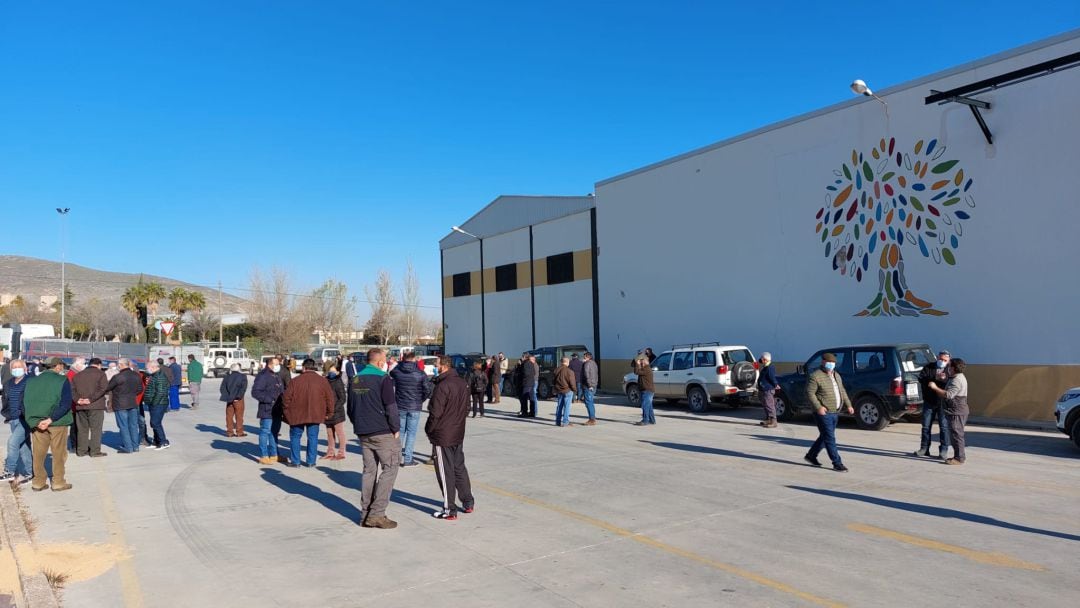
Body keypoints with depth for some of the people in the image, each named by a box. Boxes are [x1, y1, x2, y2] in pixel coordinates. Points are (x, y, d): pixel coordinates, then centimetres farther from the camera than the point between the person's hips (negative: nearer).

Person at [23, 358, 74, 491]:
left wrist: (34, 421, -4)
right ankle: (58, 482, 12)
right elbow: (66, 404, -18)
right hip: (57, 423, -4)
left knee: (38, 453, 14)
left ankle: (38, 482, 21)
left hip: (37, 423, 4)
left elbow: (24, 403, 4)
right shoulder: (62, 380, -7)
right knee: (59, 453, 7)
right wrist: (50, 420, -17)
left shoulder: (31, 381, 7)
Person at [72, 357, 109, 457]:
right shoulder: (100, 373, -2)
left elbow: (72, 389, 7)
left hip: (80, 406, 5)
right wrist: (91, 399, -15)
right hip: (96, 406, -5)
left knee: (82, 428, 13)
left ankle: (81, 450, 17)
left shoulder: (78, 375, 16)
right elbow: (103, 388, -16)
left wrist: (77, 399, -4)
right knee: (95, 428, -1)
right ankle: (95, 451, -2)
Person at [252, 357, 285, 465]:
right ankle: (264, 456, 4)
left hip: (276, 409, 9)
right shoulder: (263, 376, -13)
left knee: (274, 432, 16)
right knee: (265, 431, -3)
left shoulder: (277, 375, 15)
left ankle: (274, 455, 27)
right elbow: (255, 392, -20)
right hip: (267, 409, -9)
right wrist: (269, 399, -23)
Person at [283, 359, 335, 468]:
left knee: (295, 437, 13)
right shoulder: (322, 381, -1)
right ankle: (311, 461, 9)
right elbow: (329, 397, 0)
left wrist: (287, 411, 10)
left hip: (297, 415, -1)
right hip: (315, 415, 1)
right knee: (313, 437, 9)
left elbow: (287, 398, -3)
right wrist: (329, 412, 10)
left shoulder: (295, 381, -4)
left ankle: (296, 461, 13)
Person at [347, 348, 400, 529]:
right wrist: (395, 428, -5)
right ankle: (377, 513, -6)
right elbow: (390, 407, -15)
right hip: (382, 432, -7)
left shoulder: (355, 380, 11)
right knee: (390, 469, 0)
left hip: (363, 433, 7)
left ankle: (366, 514, 14)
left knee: (369, 470, 14)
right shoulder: (383, 379, -12)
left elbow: (350, 408, 17)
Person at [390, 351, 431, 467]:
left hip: (400, 406, 3)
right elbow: (428, 390, -10)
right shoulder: (420, 374, -10)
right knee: (411, 432, 4)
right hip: (414, 408, -3)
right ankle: (407, 459, 4)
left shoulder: (396, 371, -4)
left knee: (400, 431, 16)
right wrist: (421, 400, 7)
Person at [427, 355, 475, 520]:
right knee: (459, 468, 18)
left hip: (442, 436, -8)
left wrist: (428, 429, -4)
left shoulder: (442, 386, -20)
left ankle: (449, 510, 8)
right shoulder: (463, 384, 6)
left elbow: (435, 413, -19)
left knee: (446, 473, 1)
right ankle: (468, 503, 25)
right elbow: (466, 408, 13)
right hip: (459, 434, 8)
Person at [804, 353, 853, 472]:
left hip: (833, 412, 9)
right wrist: (818, 407, -26)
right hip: (823, 413, -9)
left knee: (825, 437, 16)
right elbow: (809, 393, -17)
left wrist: (848, 405, 10)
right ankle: (837, 464, -2)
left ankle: (811, 456, 30)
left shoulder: (836, 375, 14)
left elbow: (842, 391, 21)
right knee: (830, 438, -7)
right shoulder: (815, 376, -13)